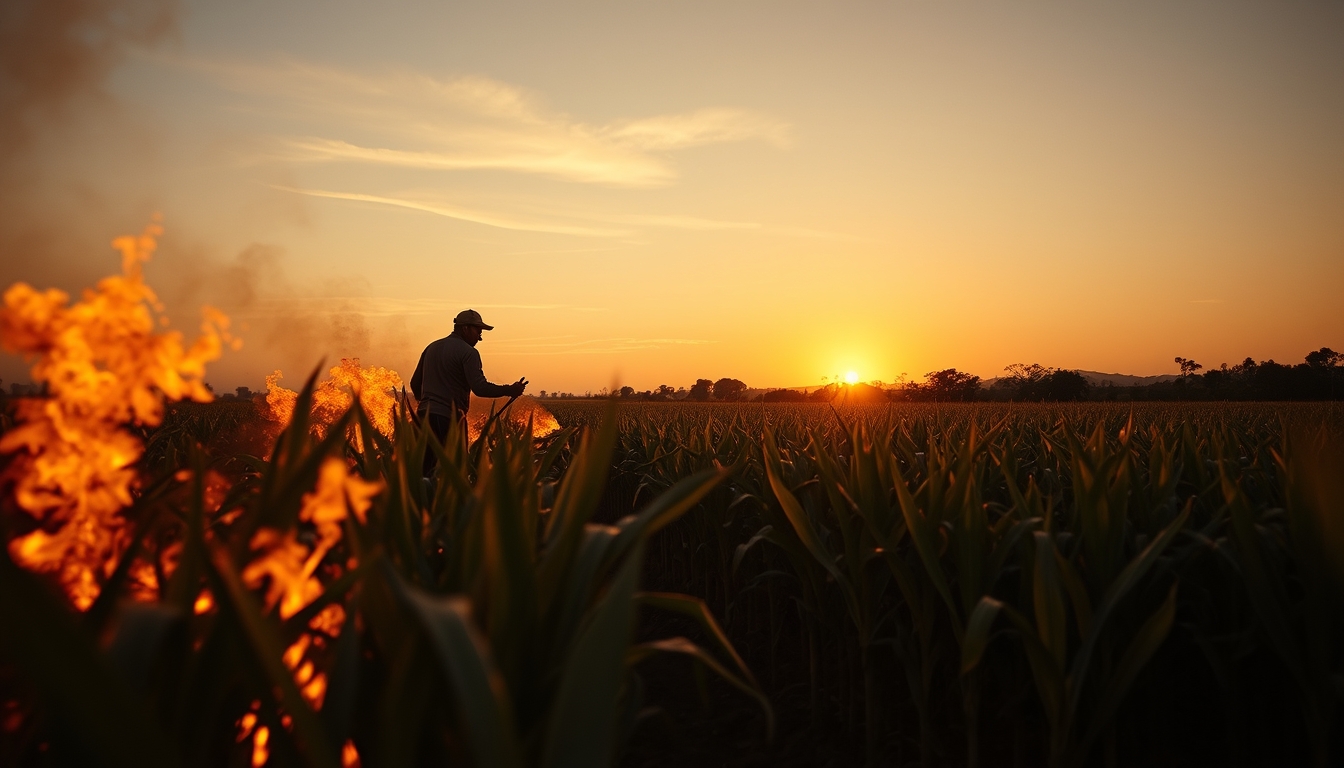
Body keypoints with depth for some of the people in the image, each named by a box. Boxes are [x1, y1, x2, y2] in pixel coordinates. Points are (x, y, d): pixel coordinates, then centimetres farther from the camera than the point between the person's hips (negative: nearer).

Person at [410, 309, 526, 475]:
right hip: (449, 418, -7)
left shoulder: (431, 348, 16)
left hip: (425, 414, 7)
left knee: (425, 468, 9)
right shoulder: (468, 352, -7)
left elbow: (415, 383, 21)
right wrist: (509, 390, -10)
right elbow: (480, 388, -18)